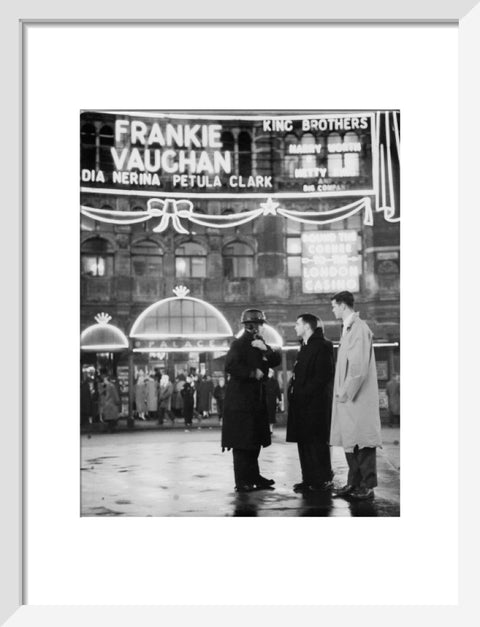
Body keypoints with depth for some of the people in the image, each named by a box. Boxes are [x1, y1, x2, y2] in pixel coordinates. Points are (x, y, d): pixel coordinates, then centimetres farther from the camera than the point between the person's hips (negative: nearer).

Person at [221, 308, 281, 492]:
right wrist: (252, 373, -16)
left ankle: (253, 477, 20)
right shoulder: (239, 344, -9)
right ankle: (242, 482, -1)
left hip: (257, 399, 8)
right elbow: (230, 366, -21)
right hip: (241, 399, -8)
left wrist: (266, 350, -9)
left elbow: (276, 361, 7)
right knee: (241, 442, -5)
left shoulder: (260, 344, 15)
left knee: (255, 440, 11)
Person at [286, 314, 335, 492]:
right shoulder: (305, 347, 19)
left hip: (315, 404, -9)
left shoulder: (321, 346, -10)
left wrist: (304, 393, -19)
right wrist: (294, 392, 8)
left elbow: (323, 375, -18)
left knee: (316, 442, -5)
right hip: (302, 404, 9)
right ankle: (309, 479, 15)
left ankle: (323, 480, 2)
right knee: (304, 442, 10)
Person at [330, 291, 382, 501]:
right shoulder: (348, 328, 15)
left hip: (359, 397, -9)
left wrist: (346, 393, -17)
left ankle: (367, 486, 1)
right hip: (347, 396, 9)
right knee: (349, 441, 13)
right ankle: (354, 483, 20)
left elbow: (359, 367, -20)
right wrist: (342, 392, 12)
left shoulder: (359, 328, -14)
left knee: (362, 442, -4)